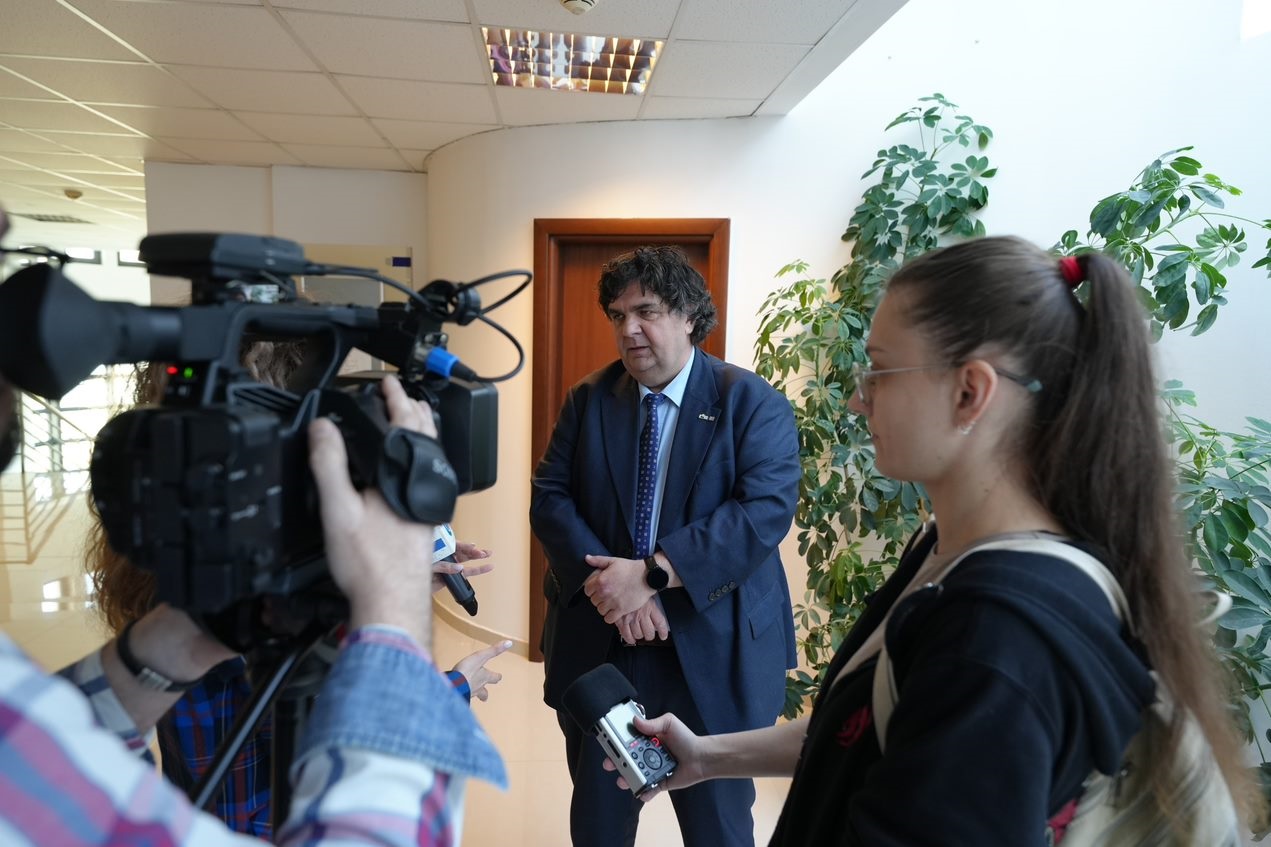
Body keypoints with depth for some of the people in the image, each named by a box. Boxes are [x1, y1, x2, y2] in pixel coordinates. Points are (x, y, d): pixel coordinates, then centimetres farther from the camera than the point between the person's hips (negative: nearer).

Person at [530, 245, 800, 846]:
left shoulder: (755, 405, -7)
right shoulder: (588, 401, 3)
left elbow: (766, 509, -19)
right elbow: (550, 498, -3)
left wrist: (651, 573, -25)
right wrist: (609, 586, -18)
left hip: (712, 647, -2)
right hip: (598, 640, 3)